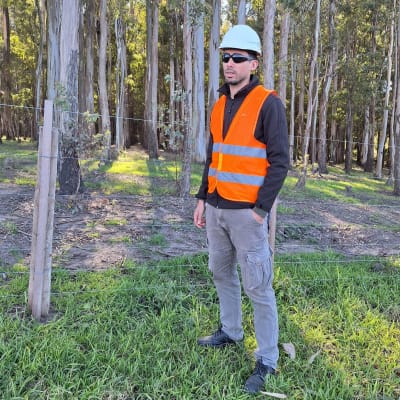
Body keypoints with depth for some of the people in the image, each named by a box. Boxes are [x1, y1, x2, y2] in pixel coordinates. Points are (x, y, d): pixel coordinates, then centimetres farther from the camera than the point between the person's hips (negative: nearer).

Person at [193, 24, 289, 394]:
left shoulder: (268, 103, -11)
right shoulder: (221, 105, 11)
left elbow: (279, 162, -14)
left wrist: (260, 211, -17)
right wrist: (203, 198, 13)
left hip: (247, 211, -8)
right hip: (217, 208, 8)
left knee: (257, 286, -1)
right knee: (222, 272, 19)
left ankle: (267, 360, 12)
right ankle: (231, 331, 38)